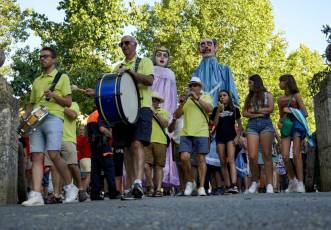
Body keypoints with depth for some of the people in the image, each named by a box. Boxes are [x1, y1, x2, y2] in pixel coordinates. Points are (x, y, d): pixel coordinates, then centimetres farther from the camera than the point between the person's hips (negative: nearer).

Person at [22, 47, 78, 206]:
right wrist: (24, 119, 8)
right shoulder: (36, 81, 26)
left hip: (53, 118, -5)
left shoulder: (62, 77, 12)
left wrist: (54, 95, -13)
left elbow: (68, 102, 5)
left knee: (54, 155, -18)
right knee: (36, 156, -6)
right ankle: (36, 195, -12)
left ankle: (70, 187, -1)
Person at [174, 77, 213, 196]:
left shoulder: (206, 98, 13)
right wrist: (184, 101, -4)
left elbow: (210, 109, -7)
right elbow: (177, 115, 9)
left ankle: (201, 187, 2)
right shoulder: (186, 100, 20)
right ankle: (190, 182, 9)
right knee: (184, 157, -11)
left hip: (201, 133, -2)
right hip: (186, 133, 2)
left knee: (201, 159, -3)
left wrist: (197, 98, -11)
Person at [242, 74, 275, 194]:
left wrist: (254, 110, 0)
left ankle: (269, 184, -7)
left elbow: (270, 109, -4)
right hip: (252, 125, 3)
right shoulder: (249, 97, 21)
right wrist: (259, 112, -4)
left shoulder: (267, 95, 12)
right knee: (252, 156, -10)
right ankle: (254, 182, 7)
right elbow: (244, 113, 10)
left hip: (265, 124, -2)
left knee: (267, 155, -6)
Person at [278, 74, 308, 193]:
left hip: (296, 124, -4)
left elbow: (305, 113, 1)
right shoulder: (280, 99, 18)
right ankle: (292, 181, 8)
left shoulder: (296, 96, 5)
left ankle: (300, 183, -9)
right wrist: (279, 122, 2)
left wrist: (290, 110, -10)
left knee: (296, 154, -13)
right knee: (285, 156, -9)